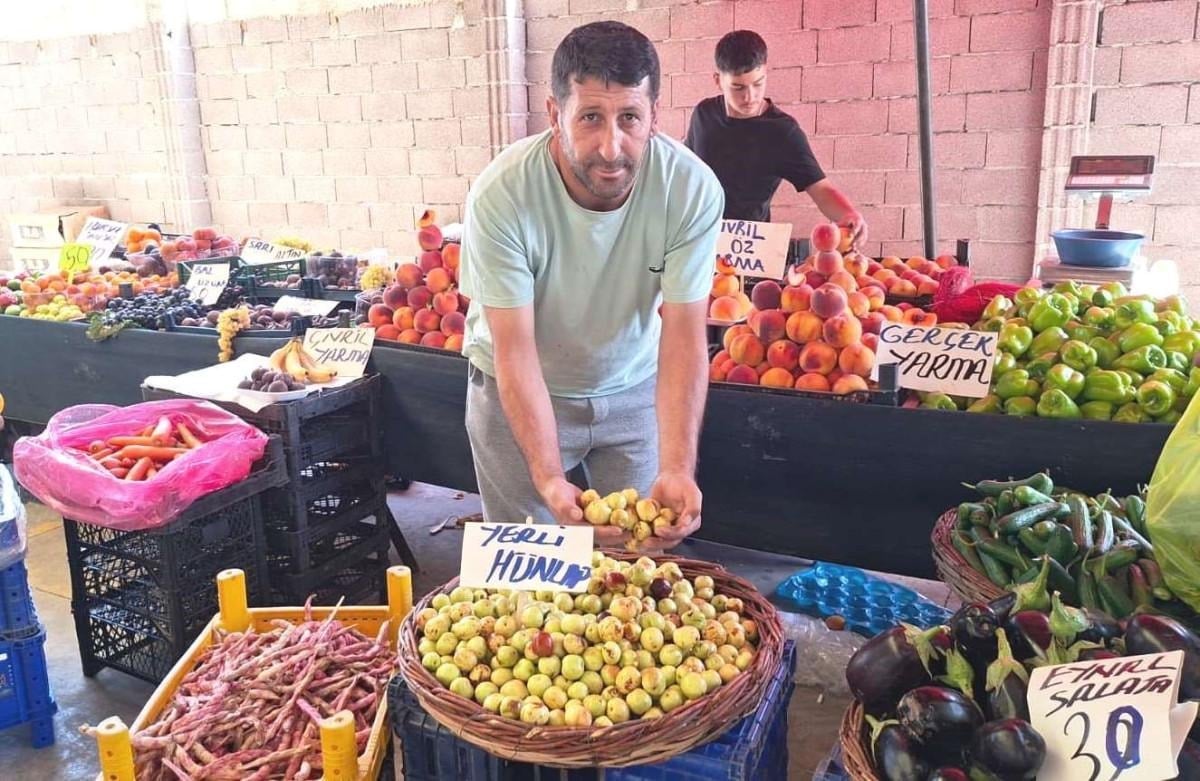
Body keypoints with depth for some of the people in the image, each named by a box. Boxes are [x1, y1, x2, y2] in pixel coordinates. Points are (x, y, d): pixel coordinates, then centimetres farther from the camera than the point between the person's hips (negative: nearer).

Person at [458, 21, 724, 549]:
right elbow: (515, 352, -26)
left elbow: (683, 338, -24)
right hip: (519, 391, -1)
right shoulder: (500, 195, -28)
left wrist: (677, 470, -36)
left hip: (635, 388, 2)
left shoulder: (692, 189, -23)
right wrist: (549, 480, -36)